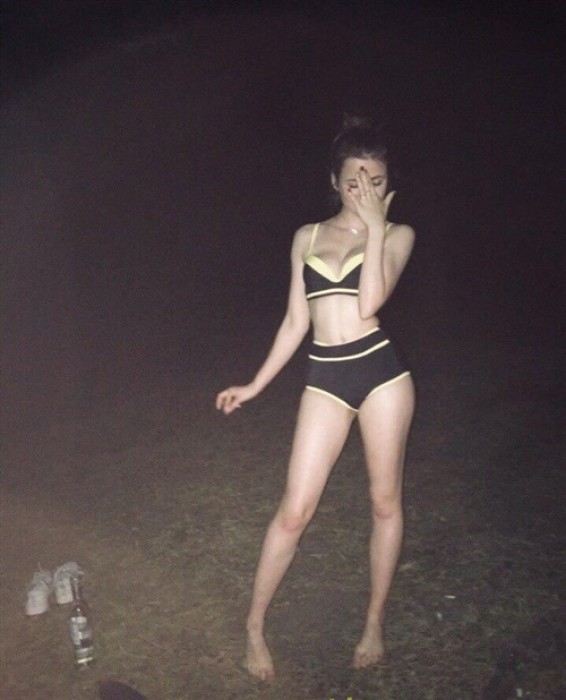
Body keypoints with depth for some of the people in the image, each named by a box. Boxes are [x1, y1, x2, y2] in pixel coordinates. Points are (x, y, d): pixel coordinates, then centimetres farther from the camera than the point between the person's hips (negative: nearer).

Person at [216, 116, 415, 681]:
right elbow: (296, 322, 13)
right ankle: (255, 625, 18)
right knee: (294, 510, 1)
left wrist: (374, 225, -12)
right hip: (324, 378, 2)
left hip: (381, 371, -1)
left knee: (385, 502, 10)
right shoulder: (308, 237, 11)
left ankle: (374, 623, 28)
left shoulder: (398, 234, 3)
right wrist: (255, 385, 12)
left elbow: (369, 302, -15)